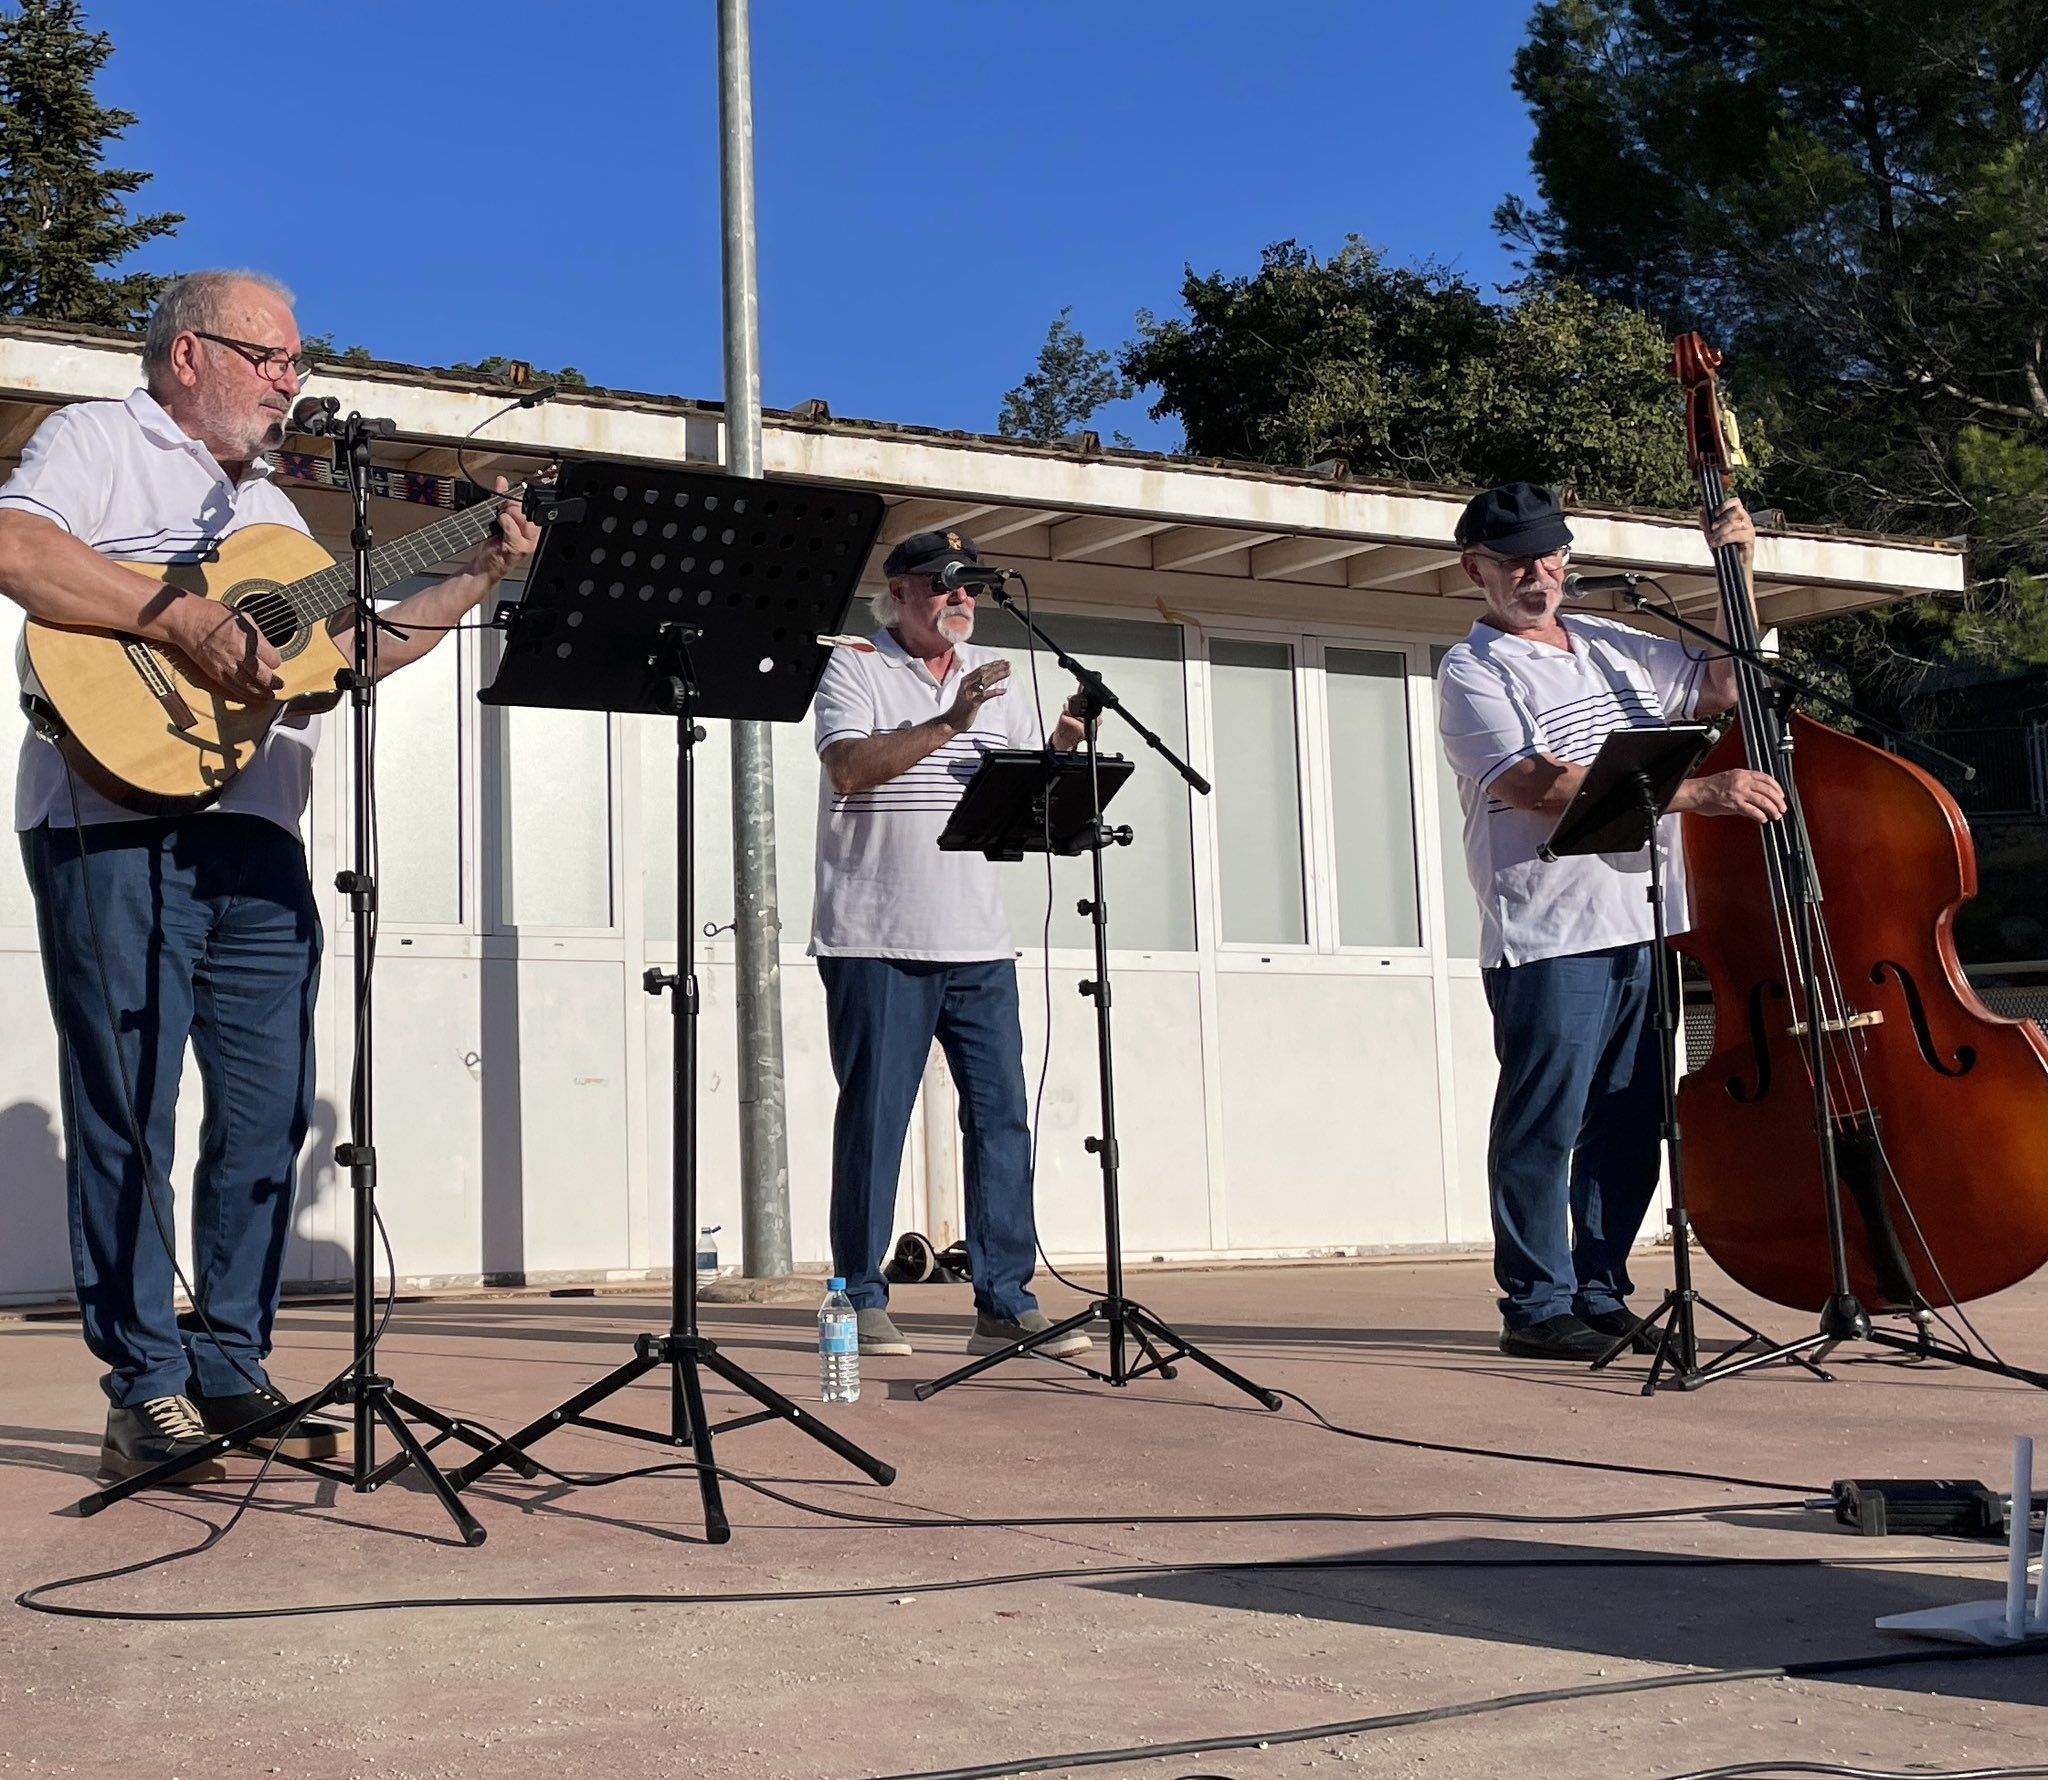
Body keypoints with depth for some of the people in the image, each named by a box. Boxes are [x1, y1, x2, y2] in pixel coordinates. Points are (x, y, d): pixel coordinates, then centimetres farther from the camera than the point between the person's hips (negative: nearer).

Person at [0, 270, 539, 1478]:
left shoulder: (274, 511, 27)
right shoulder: (100, 440, 4)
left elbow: (350, 649, 26)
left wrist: (482, 578, 20)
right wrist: (187, 621, -20)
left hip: (259, 837, 8)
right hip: (120, 823, -7)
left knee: (269, 1114, 6)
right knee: (130, 1114, -4)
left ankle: (230, 1370, 15)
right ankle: (147, 1391, 2)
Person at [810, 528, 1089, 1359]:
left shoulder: (995, 675, 18)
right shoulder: (853, 669, 2)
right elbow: (850, 768, -14)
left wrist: (1062, 745, -4)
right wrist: (949, 724, -20)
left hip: (978, 942, 5)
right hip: (877, 939, -5)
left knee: (1001, 1117, 1)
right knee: (874, 1118, -1)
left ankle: (1006, 1304, 6)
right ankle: (862, 1299, 9)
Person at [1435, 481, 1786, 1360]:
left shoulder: (1610, 644, 18)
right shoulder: (1473, 671, -4)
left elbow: (1722, 684, 29)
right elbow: (1541, 787, -18)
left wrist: (1739, 572, 17)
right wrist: (1697, 792, -21)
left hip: (1647, 923, 7)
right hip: (1549, 934, -7)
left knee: (1629, 1124, 10)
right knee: (1544, 1124, -4)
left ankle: (1600, 1293, 20)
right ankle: (1537, 1305, 5)